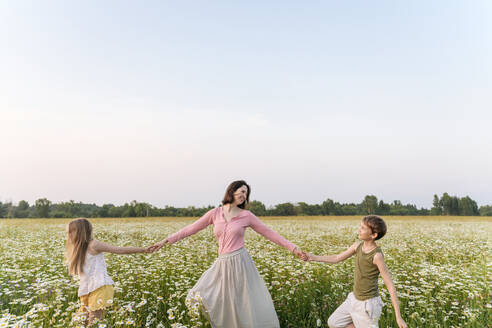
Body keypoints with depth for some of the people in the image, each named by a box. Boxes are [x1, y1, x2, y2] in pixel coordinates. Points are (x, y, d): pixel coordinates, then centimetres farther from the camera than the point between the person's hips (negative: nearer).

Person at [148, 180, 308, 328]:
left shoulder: (246, 215, 0)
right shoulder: (215, 213, 3)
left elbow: (269, 233, 4)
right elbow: (191, 228, 6)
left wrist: (293, 248, 0)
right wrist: (166, 241, 4)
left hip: (240, 262, -2)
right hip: (222, 264, 2)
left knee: (251, 306, -1)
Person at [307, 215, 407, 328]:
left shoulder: (377, 255, -23)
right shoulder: (358, 245, -3)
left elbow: (390, 285, -20)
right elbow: (337, 258, 8)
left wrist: (398, 317, -18)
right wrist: (314, 257, -1)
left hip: (368, 304, -8)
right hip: (355, 298, 8)